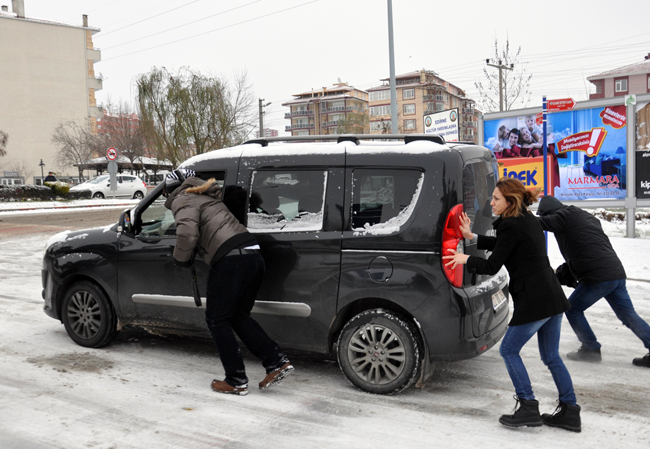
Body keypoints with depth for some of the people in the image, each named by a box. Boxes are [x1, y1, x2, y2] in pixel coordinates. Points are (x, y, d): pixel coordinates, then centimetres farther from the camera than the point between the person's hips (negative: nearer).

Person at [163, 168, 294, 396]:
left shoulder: (183, 200, 1)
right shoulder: (207, 197, 29)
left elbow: (187, 233, -15)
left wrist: (181, 258, 1)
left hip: (231, 260, -9)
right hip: (253, 255, 9)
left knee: (217, 320, 7)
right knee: (238, 316, 19)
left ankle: (236, 381, 11)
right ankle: (277, 362, 13)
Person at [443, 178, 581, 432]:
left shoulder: (511, 225, -15)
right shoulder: (529, 220, 14)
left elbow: (491, 267, -11)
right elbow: (501, 245, 27)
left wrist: (466, 260, 5)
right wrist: (472, 237, 22)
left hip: (534, 302, -9)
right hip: (553, 297, 9)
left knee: (509, 350, 6)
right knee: (551, 355, 17)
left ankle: (528, 407, 7)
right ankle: (570, 411, 22)